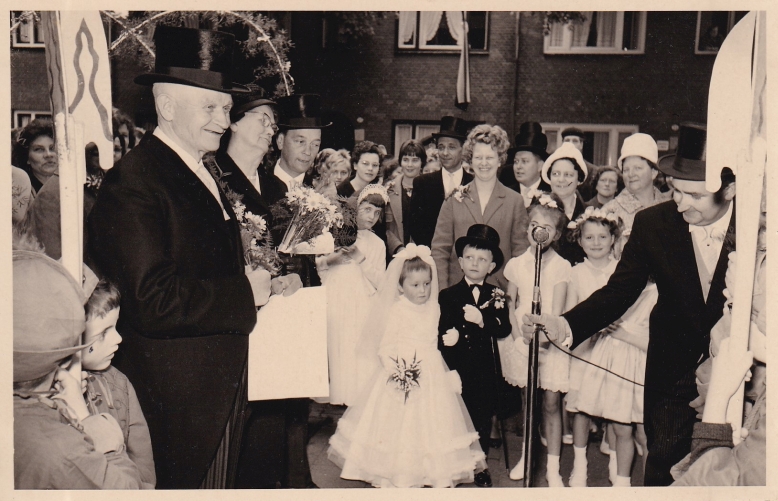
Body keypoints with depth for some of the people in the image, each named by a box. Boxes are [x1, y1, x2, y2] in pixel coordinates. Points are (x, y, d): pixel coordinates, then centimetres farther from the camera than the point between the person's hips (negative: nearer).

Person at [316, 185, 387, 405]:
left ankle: (358, 402, 2)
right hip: (334, 303, 0)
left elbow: (380, 282, 5)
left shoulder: (377, 244, 17)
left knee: (359, 359, -8)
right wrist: (330, 260, -11)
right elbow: (314, 262, 8)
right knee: (335, 353, -7)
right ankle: (334, 401, 2)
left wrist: (362, 260, -7)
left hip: (361, 307, 1)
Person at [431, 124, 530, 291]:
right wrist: (442, 293, -3)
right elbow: (439, 249, 4)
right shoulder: (455, 199, 6)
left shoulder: (515, 201, 6)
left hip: (500, 291, 0)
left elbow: (520, 251, 6)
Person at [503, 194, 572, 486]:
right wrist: (517, 338, -7)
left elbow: (557, 310, -8)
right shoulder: (516, 264, 3)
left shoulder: (561, 266, -4)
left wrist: (545, 335, -24)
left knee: (551, 403, -1)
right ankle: (527, 456, 27)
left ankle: (553, 468, 7)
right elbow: (510, 305, 6)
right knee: (527, 400, 11)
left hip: (550, 341, -2)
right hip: (522, 340, 2)